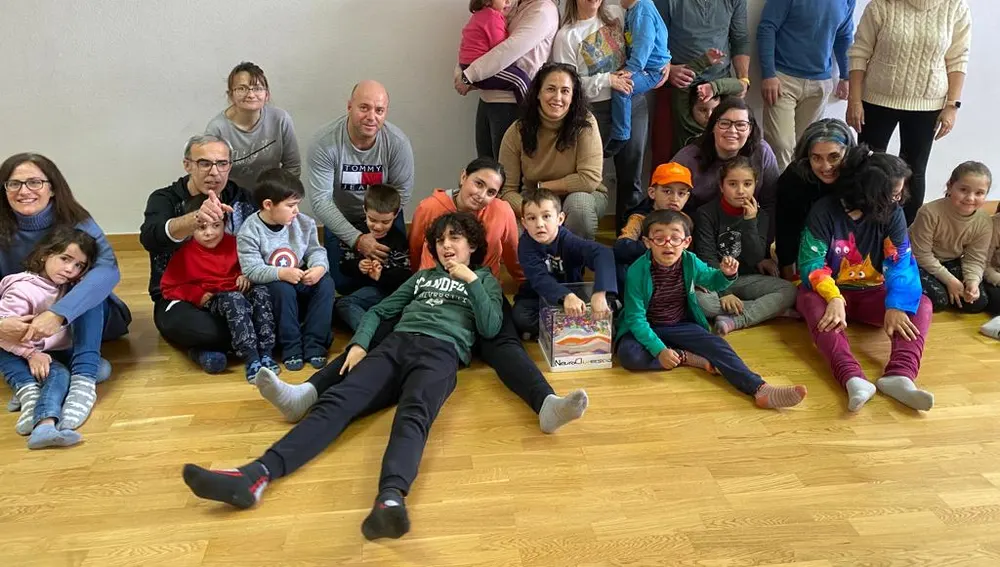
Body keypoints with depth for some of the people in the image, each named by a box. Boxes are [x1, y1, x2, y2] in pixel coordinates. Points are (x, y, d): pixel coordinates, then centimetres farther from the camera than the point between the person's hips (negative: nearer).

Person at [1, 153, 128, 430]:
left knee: (86, 280, -31)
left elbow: (108, 269, -37)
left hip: (85, 319, -2)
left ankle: (83, 379, -43)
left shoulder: (75, 221, -18)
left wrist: (58, 313, -50)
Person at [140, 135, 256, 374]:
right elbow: (150, 238, -27)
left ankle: (208, 348, -10)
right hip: (179, 297, -3)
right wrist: (196, 217, -48)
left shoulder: (240, 198, 6)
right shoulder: (164, 200, -5)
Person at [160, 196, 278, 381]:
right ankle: (251, 359, -45)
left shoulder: (233, 243, 7)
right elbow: (168, 287, 3)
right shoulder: (185, 254, -1)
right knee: (234, 300, -37)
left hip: (239, 292, 3)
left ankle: (266, 353, -32)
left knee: (261, 292, -30)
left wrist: (246, 276, 1)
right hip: (212, 302, -3)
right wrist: (198, 295, -11)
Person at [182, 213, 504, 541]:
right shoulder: (423, 276, 34)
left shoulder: (486, 280, 24)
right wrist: (359, 343, 8)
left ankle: (391, 498, -65)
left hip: (442, 351, -4)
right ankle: (257, 475, -41)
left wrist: (471, 280, 2)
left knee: (414, 413, -37)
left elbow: (491, 329, 8)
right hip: (396, 343, 4)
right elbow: (380, 310, 27)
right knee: (338, 400, -23)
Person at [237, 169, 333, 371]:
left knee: (326, 282, -22)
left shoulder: (304, 223, -1)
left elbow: (315, 251, -2)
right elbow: (252, 270, -22)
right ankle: (291, 347, -20)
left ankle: (314, 345, -20)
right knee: (282, 289, -35)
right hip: (269, 287, -4)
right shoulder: (249, 232, -15)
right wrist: (281, 273, -38)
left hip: (302, 283, 4)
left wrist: (320, 267, -27)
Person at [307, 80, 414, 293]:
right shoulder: (325, 142, -26)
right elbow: (320, 200, -25)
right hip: (340, 220, -1)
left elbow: (402, 192, -12)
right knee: (344, 284, -2)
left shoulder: (398, 142, -22)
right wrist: (357, 239, -32)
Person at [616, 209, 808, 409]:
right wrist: (659, 350, -31)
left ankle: (760, 390, -31)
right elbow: (636, 317, -20)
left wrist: (726, 274, -12)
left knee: (717, 345, -20)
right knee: (629, 355, -34)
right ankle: (686, 357, -20)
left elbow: (712, 281, 13)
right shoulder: (638, 271, -22)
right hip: (647, 329, -3)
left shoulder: (690, 262, -8)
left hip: (680, 326, 3)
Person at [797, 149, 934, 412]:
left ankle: (900, 376, -46)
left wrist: (896, 306, -31)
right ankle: (854, 379, -56)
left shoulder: (892, 214, -4)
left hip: (871, 293, 4)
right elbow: (811, 263, -18)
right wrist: (834, 298, -36)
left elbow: (901, 263, -12)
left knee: (921, 304, -22)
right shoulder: (825, 210, -14)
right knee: (811, 302, -37)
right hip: (828, 291, -3)